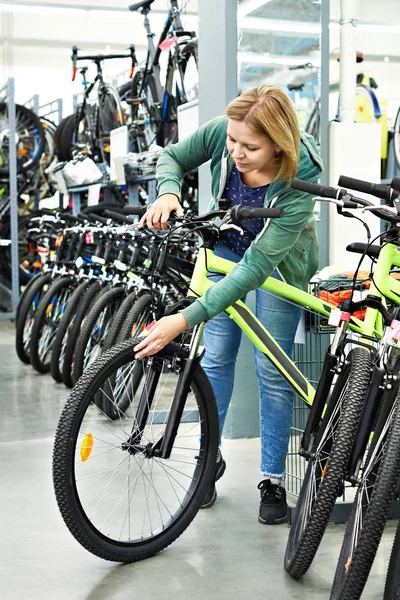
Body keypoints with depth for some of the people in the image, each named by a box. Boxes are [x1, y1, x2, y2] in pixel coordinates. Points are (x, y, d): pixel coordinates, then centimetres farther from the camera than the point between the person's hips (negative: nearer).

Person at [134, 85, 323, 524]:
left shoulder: (300, 181, -39)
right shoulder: (221, 131, -29)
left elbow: (257, 266, -43)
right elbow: (172, 158, -9)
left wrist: (185, 320, -48)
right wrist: (169, 192, -34)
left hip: (277, 261, -3)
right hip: (226, 245, 4)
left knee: (271, 372, -1)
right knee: (216, 356, 4)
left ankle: (273, 480, 14)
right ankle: (209, 459, 21)